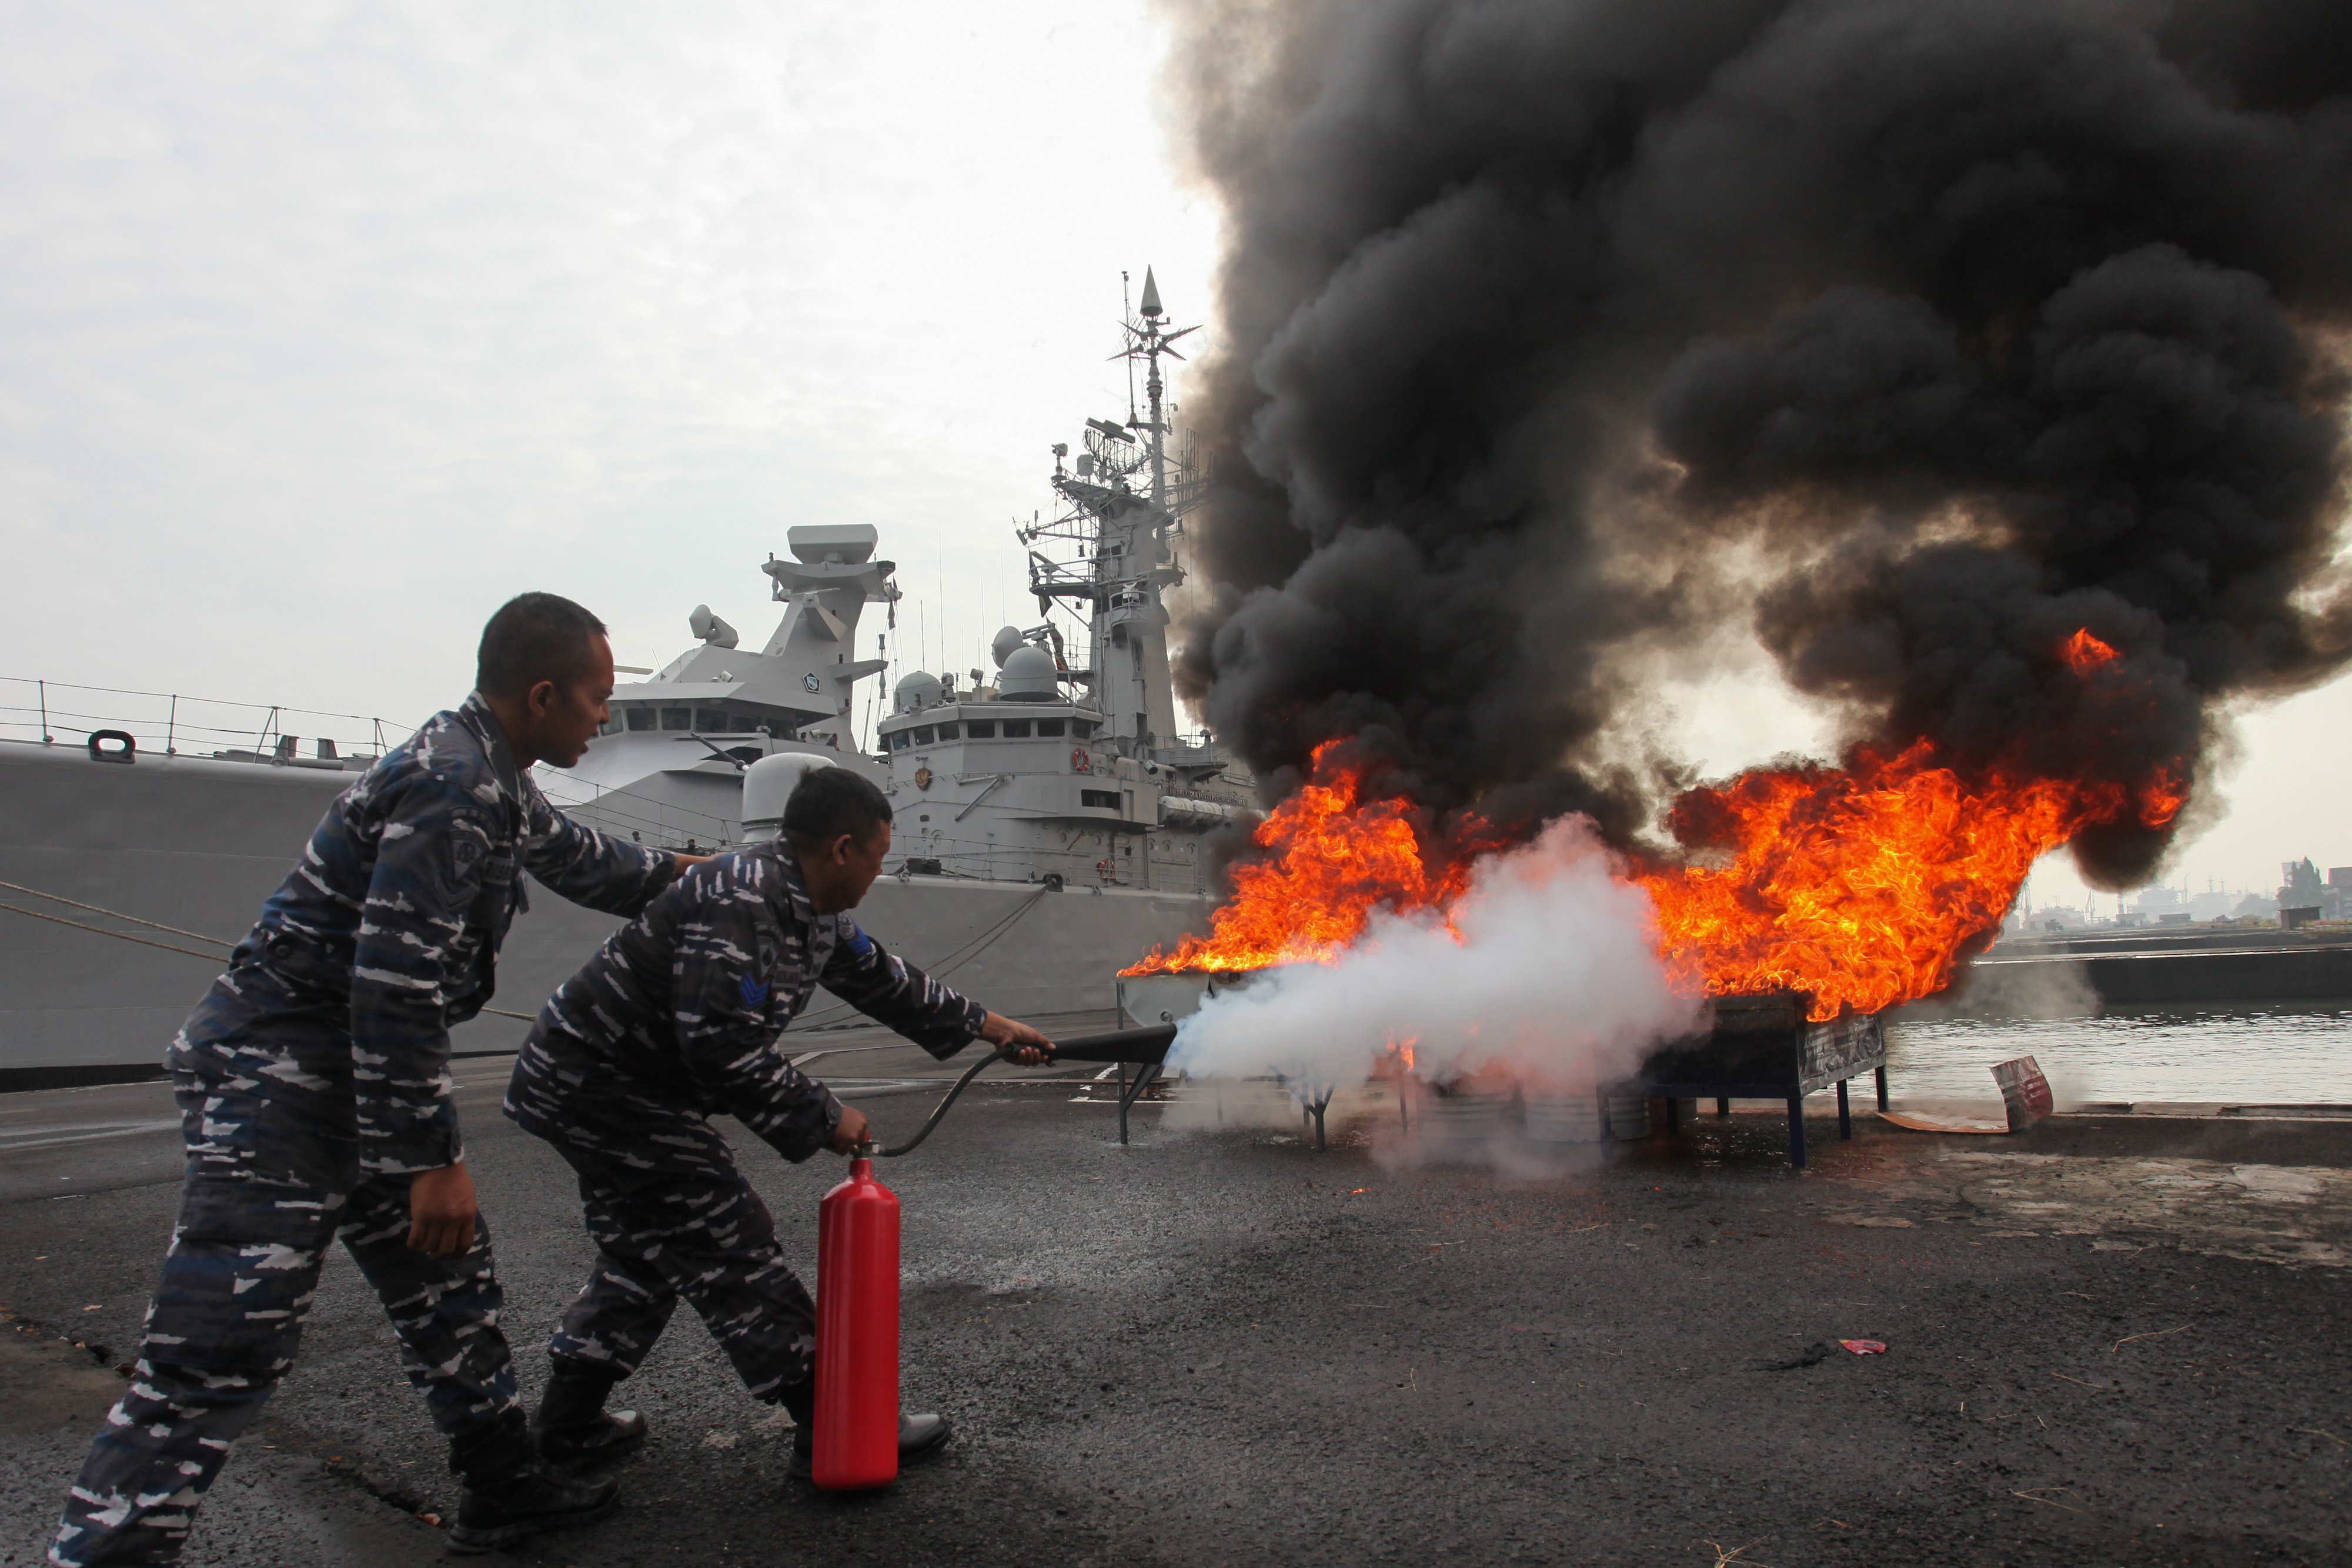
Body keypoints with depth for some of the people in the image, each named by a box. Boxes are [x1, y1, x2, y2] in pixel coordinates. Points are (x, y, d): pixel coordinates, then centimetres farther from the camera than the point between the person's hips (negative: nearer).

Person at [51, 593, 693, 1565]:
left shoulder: (494, 783, 8)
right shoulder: (451, 790, -23)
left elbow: (578, 858, 29)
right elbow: (394, 985, -27)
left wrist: (685, 877, 43)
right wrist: (432, 1159, -21)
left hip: (358, 1074, 10)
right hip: (277, 1080, -10)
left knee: (450, 1286, 17)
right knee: (219, 1359, -8)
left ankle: (502, 1489, 30)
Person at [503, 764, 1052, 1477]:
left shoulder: (808, 904, 6)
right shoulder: (739, 903, -27)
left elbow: (877, 977, 19)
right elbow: (722, 1044, -31)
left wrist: (980, 1023, 18)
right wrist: (822, 1118, -22)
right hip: (604, 1090, -11)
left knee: (645, 1249, 22)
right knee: (731, 1252, -5)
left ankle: (569, 1421, 34)